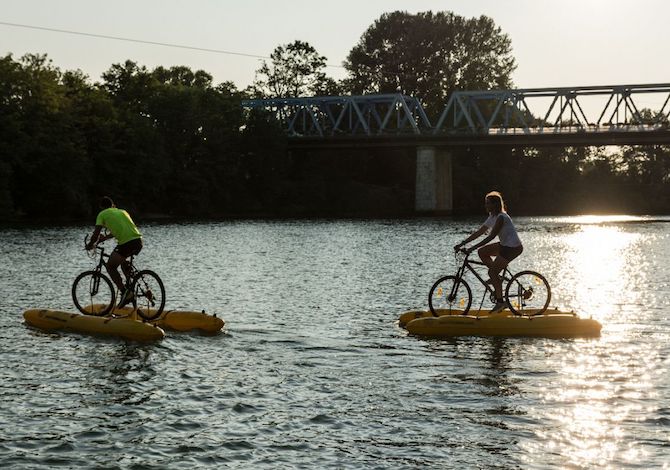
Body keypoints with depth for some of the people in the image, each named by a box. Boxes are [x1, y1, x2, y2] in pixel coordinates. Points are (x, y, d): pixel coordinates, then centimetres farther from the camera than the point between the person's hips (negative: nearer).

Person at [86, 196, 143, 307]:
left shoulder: (102, 214, 10)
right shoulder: (122, 211, 27)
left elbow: (96, 233, 4)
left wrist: (90, 245, 20)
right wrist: (105, 237, 47)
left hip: (126, 243, -6)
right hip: (138, 241, 6)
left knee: (110, 266, 10)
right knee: (122, 260, 33)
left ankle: (124, 292, -3)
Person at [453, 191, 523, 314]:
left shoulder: (501, 217, -20)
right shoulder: (492, 217, 10)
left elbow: (491, 236, -25)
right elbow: (479, 232, 11)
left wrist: (472, 248, -27)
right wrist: (462, 244, 5)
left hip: (513, 248, -9)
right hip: (505, 245, 9)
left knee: (492, 272, -8)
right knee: (482, 252, 8)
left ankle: (500, 302, -1)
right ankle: (496, 277, 13)